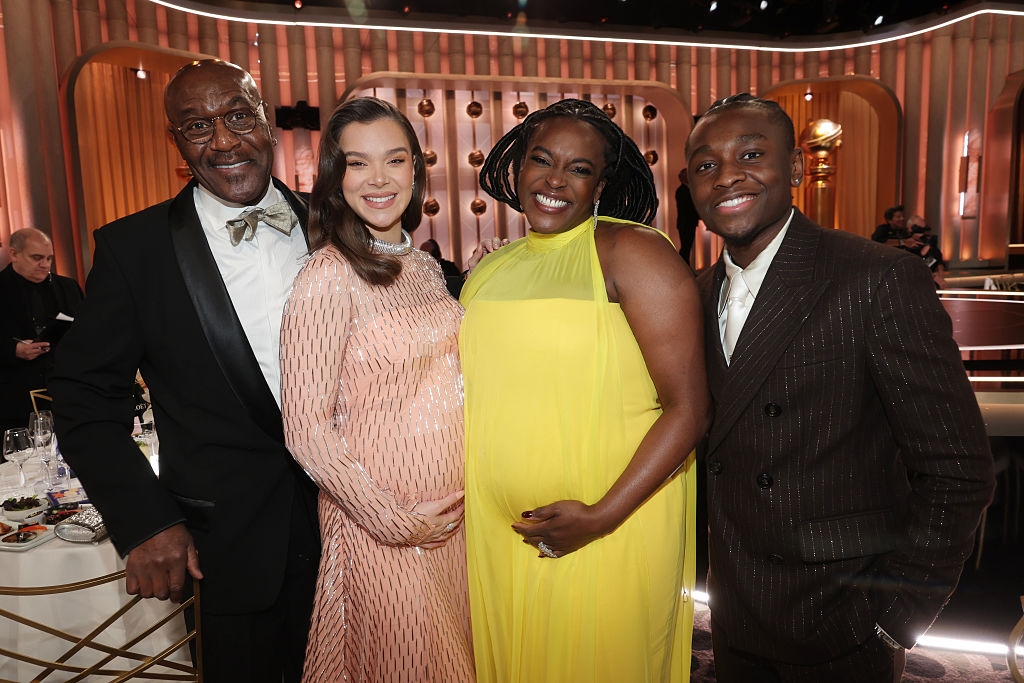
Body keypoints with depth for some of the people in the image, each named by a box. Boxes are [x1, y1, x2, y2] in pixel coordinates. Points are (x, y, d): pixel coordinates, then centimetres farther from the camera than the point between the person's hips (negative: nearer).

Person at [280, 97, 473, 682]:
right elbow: (307, 427, -18)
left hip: (452, 506, 6)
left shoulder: (425, 267, 4)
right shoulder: (329, 277, -18)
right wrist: (393, 520, -15)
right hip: (383, 523, -6)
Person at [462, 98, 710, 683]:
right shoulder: (488, 272, 7)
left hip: (613, 529, -5)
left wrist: (603, 516, -18)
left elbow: (688, 408, -14)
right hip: (498, 535, 5)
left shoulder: (632, 251, -11)